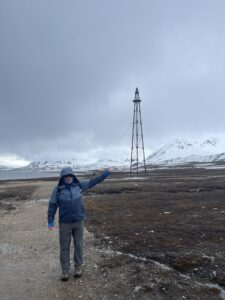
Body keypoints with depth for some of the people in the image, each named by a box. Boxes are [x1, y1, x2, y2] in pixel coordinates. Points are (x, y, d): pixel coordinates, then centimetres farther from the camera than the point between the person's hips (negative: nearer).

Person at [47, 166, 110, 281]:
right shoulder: (58, 189, -8)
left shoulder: (78, 184, -1)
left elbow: (91, 182, 11)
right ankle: (65, 271, 23)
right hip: (64, 223, -2)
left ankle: (78, 267, 31)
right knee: (64, 247, 8)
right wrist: (50, 221, -9)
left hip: (78, 221, 2)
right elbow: (52, 205, -4)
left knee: (78, 245, 12)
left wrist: (103, 175, 11)